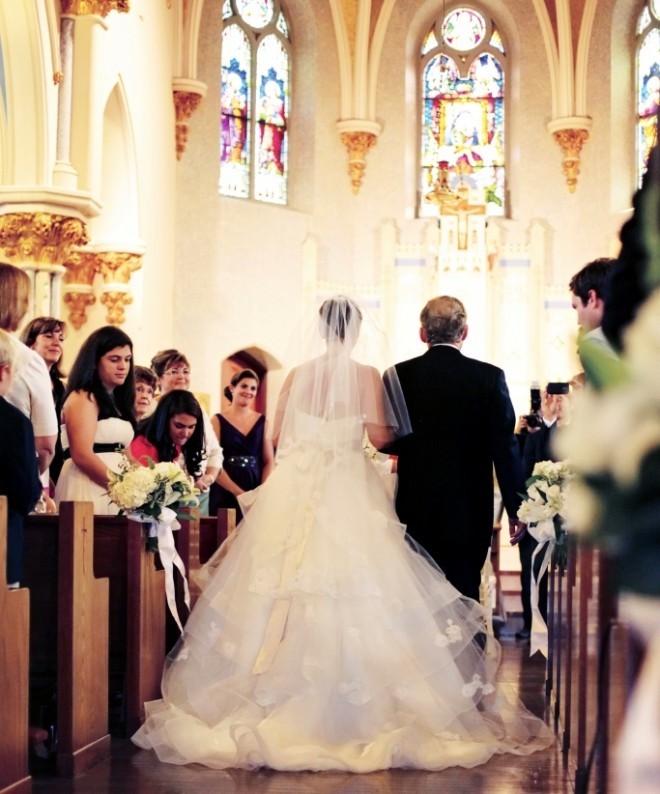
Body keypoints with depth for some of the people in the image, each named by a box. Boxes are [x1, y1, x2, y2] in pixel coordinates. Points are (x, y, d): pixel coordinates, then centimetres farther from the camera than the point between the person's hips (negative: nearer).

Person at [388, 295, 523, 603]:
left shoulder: (399, 376, -2)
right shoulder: (489, 377, -6)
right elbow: (505, 447, -6)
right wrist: (515, 509, 0)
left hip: (415, 512, 1)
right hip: (469, 514, -1)